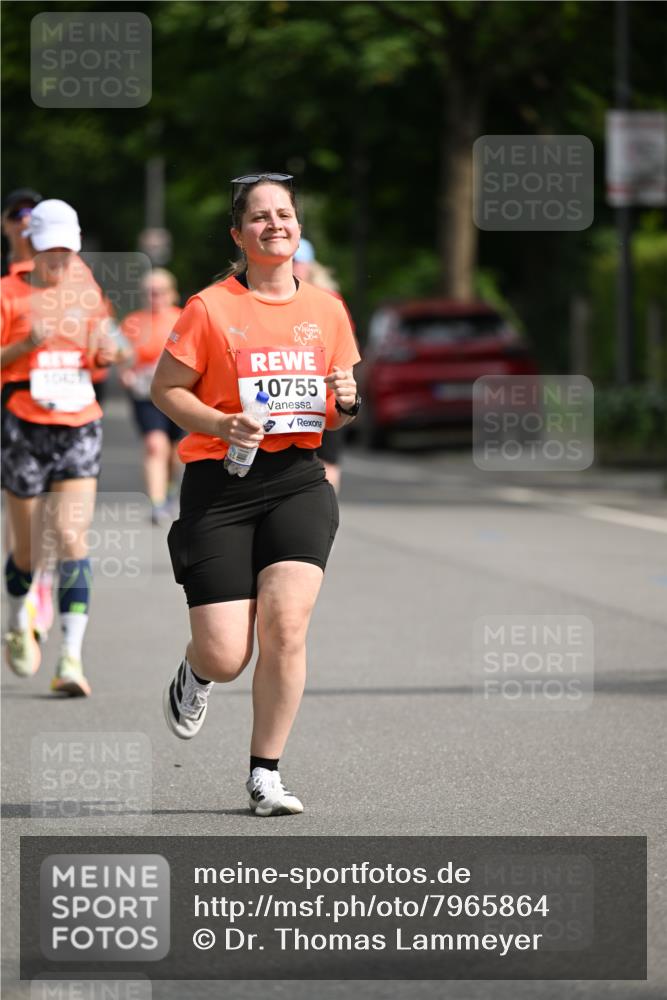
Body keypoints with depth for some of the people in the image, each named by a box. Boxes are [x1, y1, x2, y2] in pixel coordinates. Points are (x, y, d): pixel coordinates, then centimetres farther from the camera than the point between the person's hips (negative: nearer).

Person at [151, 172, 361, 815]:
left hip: (297, 479, 3)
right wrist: (223, 425, -15)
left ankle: (265, 775, -2)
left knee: (285, 624, -17)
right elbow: (165, 390, 1)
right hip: (218, 486, -3)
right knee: (226, 657, -7)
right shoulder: (210, 309, -3)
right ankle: (196, 674, 33)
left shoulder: (326, 310, 10)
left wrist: (345, 405, -4)